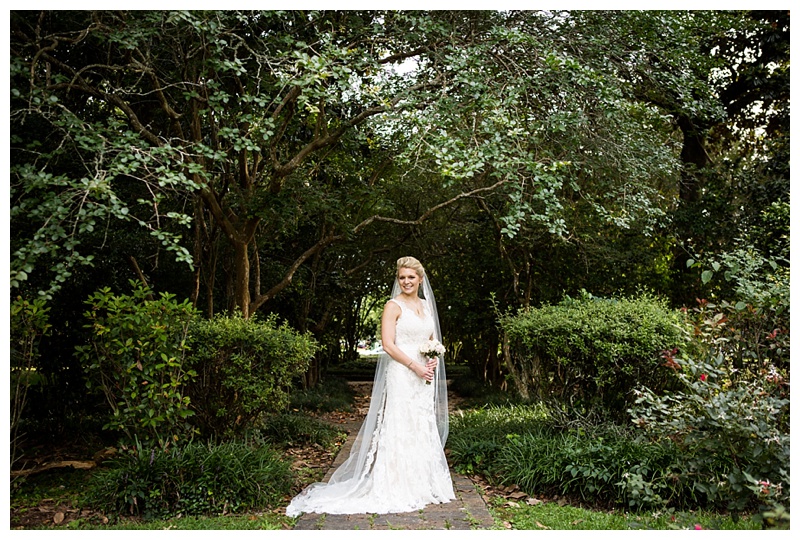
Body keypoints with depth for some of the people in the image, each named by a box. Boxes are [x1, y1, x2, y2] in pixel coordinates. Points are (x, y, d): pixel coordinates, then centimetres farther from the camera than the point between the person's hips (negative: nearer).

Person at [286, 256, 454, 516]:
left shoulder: (427, 305, 15)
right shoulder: (394, 306, -5)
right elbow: (388, 344, -13)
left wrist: (435, 359, 0)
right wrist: (415, 366, -15)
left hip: (424, 376, 7)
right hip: (401, 375, -7)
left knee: (424, 428, 10)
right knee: (400, 427, -6)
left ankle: (423, 484, 20)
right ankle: (397, 487, 1)